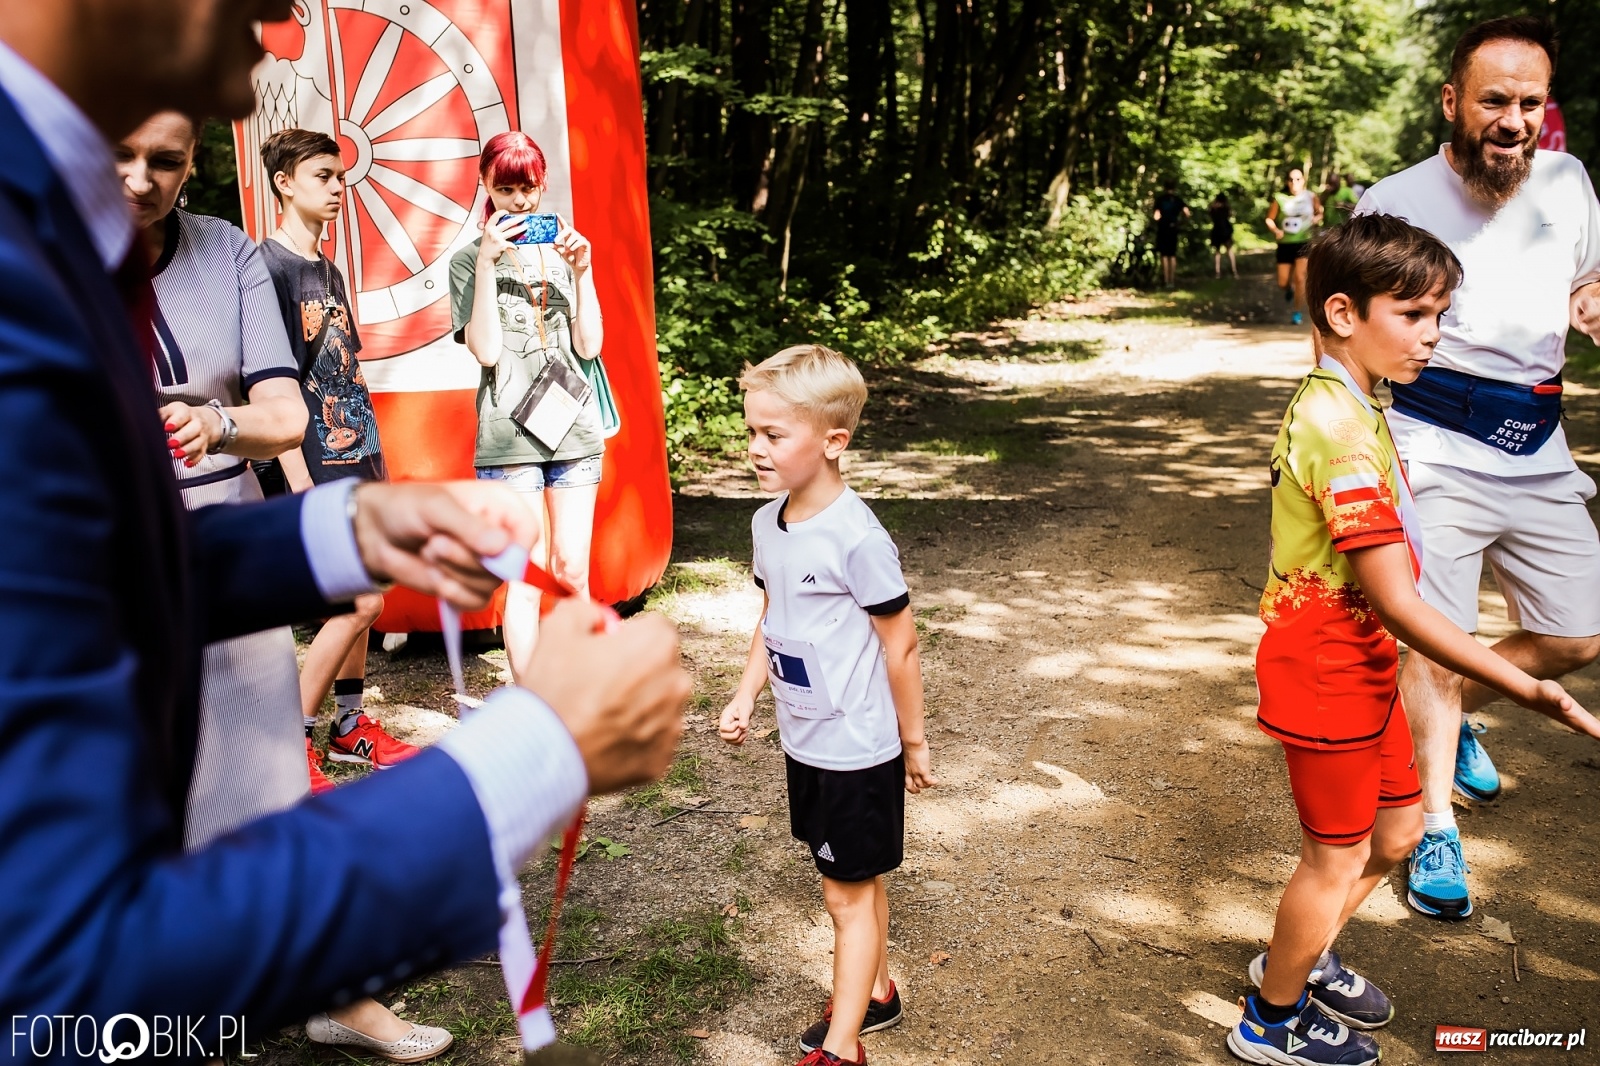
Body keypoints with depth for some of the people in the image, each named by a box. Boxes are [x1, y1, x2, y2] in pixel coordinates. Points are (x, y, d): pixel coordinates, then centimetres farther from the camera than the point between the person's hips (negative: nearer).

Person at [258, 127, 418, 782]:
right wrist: (302, 487, -20)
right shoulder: (268, 267, -11)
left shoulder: (329, 272, 15)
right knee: (361, 601, -10)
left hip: (357, 461, 8)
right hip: (317, 466, -8)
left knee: (357, 599, 11)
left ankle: (350, 727, 23)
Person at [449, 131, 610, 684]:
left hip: (575, 426, 3)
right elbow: (486, 351, -10)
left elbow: (589, 345, 4)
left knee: (573, 572, 6)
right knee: (526, 579, -2)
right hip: (509, 433, -3)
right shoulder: (470, 259, 4)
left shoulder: (563, 248, 12)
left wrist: (582, 271, -5)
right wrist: (488, 263, -14)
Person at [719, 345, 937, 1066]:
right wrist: (745, 698, 4)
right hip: (805, 742, 7)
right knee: (857, 883, 22)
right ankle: (876, 992, 41)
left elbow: (900, 646, -16)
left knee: (849, 893, 6)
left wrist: (913, 742, -8)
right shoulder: (768, 523, -1)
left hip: (858, 749, -7)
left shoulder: (857, 537, -24)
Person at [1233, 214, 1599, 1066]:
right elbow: (1396, 603, -29)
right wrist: (1523, 689, -28)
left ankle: (1298, 958, 43)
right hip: (1327, 670, -9)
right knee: (1336, 858, 9)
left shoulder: (1337, 405, 4)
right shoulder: (1342, 430, -28)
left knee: (1397, 830, 23)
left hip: (1358, 663, 9)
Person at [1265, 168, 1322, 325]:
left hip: (1305, 242, -1)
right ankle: (1289, 289, 43)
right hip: (1285, 244, 1)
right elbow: (1269, 219, 1)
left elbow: (1320, 213, 12)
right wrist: (1275, 230, -18)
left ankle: (1298, 312, 1)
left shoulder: (1311, 197, -1)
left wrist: (1317, 218, -10)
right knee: (1282, 283, 5)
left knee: (1300, 278, -11)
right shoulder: (1279, 198, -5)